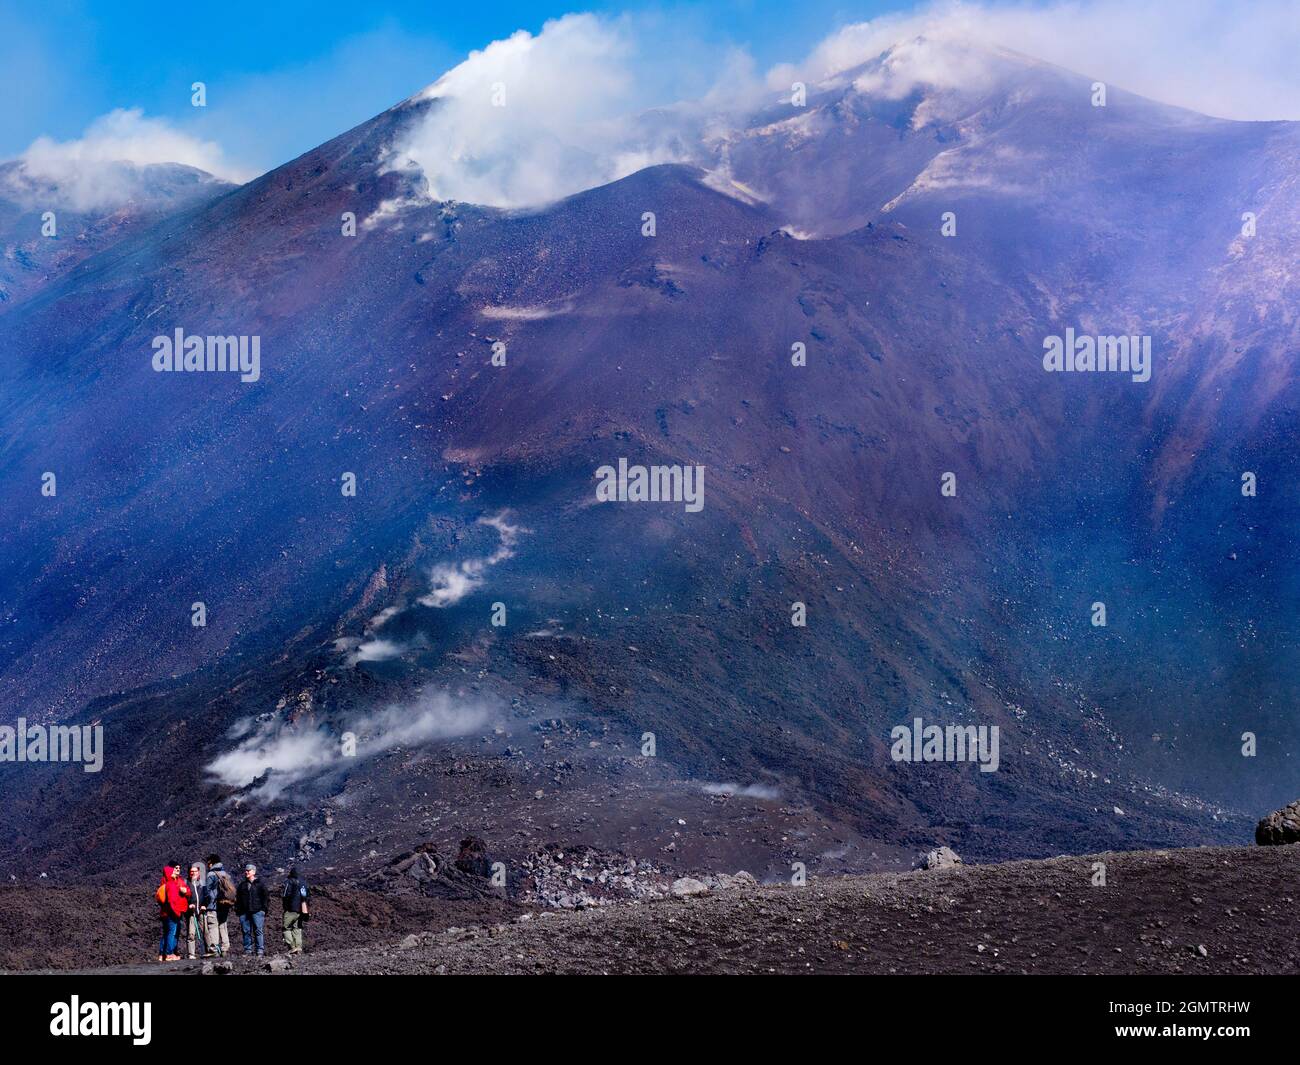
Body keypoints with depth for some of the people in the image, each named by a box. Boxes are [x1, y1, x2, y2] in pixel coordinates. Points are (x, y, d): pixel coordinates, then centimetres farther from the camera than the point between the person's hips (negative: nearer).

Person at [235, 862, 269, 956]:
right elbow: (237, 898, 21)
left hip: (257, 911, -4)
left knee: (259, 931, -8)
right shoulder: (242, 885, 18)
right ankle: (247, 950, 7)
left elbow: (265, 898, 6)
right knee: (246, 932, 3)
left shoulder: (260, 884, 7)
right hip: (244, 912, 4)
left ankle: (260, 950, -7)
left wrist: (264, 909, -3)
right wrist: (237, 909, 10)